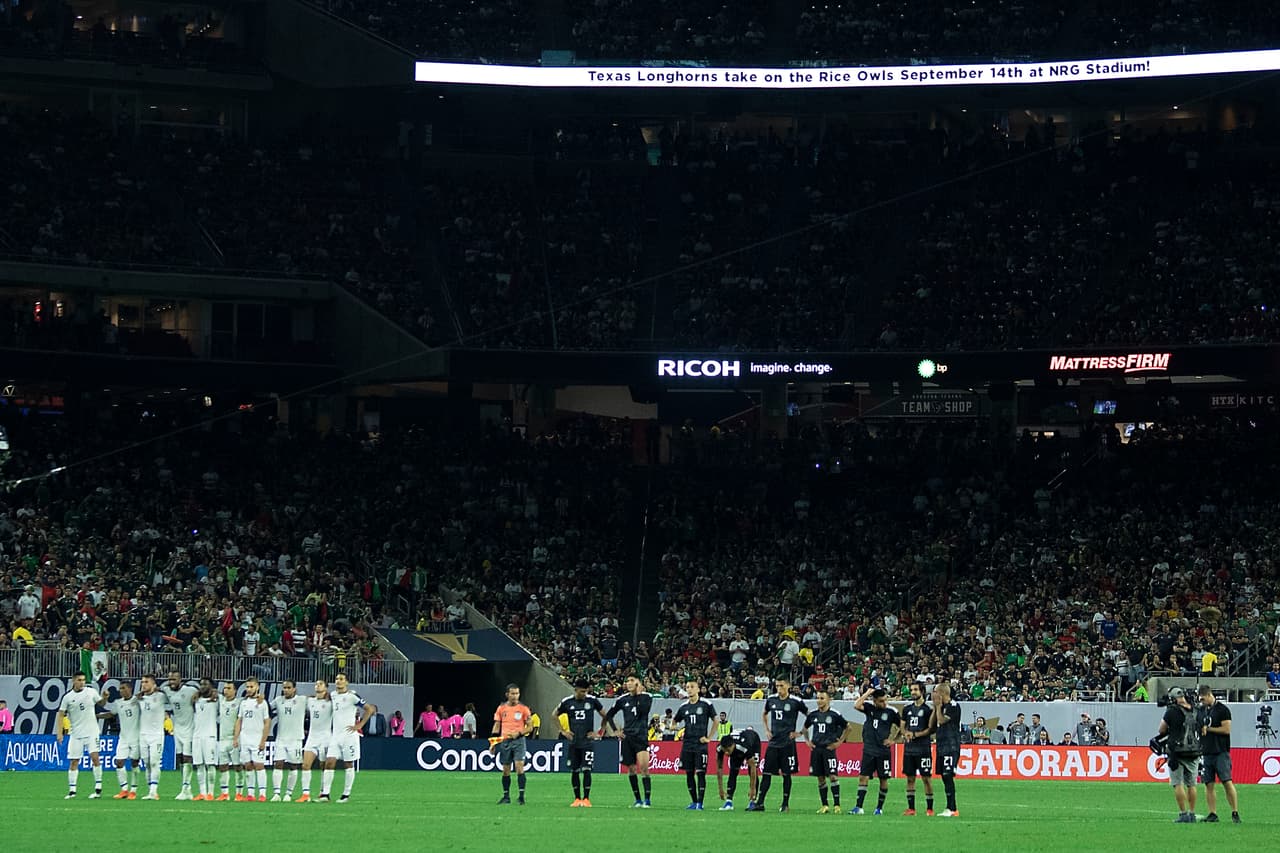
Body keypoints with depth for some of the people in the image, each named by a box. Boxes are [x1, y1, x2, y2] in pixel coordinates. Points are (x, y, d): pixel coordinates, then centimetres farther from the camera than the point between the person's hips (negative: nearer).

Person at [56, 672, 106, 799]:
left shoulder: (91, 692, 2)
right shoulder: (68, 697, -1)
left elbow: (100, 703, 17)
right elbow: (61, 715, 1)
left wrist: (105, 698, -6)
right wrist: (60, 733, -7)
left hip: (92, 731, 0)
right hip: (76, 734, 0)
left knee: (95, 757, -12)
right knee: (73, 762, 1)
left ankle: (98, 788, -5)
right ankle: (71, 791, 7)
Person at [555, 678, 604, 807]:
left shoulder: (592, 700, -2)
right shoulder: (567, 702, 1)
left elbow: (605, 715, 10)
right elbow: (555, 715, 17)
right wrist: (563, 731, 10)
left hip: (588, 742, -2)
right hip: (573, 742, 2)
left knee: (586, 770, -9)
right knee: (574, 771, 5)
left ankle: (586, 799, -6)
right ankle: (577, 799, 13)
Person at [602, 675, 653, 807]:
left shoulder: (646, 697, -1)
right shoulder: (623, 699, 8)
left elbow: (643, 710, -20)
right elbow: (609, 715, 17)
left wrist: (639, 694, -13)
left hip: (641, 736, -4)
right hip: (627, 737, 4)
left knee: (643, 767, -16)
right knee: (631, 769, 6)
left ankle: (646, 800, -17)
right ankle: (638, 800, 14)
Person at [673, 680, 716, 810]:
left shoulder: (706, 704, -2)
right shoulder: (684, 707, 9)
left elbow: (715, 721, 3)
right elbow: (675, 721, 22)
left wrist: (709, 738, -2)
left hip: (700, 744, -4)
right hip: (687, 744, 4)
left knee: (700, 773, -7)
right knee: (689, 774, 6)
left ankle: (700, 803, -5)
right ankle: (693, 802, 15)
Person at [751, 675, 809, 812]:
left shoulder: (795, 702, -6)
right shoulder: (771, 700, 7)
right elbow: (764, 714, 26)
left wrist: (800, 732, -1)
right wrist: (766, 730, 15)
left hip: (788, 743, -4)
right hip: (773, 742, 4)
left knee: (786, 774, 1)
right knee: (766, 772, 2)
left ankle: (785, 804, 9)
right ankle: (759, 802, 4)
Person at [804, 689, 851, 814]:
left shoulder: (835, 715, -4)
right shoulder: (813, 715, 9)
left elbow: (849, 727, 3)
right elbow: (805, 728, 26)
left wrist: (840, 741, -1)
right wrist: (807, 740, 13)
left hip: (829, 748, -4)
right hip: (816, 749, 4)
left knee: (833, 776, -10)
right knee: (821, 778, 6)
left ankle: (837, 805, -6)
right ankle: (824, 806, 12)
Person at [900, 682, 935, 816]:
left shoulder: (928, 709, -5)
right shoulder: (907, 709, 13)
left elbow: (931, 729, -7)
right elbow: (903, 726, 19)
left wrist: (915, 735, -13)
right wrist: (905, 733, -3)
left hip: (923, 749, -6)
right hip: (909, 749, 6)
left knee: (926, 778, -3)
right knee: (910, 778, 7)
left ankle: (929, 808, 1)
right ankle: (911, 808, 12)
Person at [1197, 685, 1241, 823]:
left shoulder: (1222, 709, -5)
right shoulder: (1201, 710, 14)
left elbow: (1226, 729, -11)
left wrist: (1208, 729, -8)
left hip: (1221, 752, -6)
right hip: (1206, 752, 6)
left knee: (1227, 782, -9)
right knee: (1208, 784, 3)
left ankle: (1235, 813, -6)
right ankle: (1212, 814, 7)